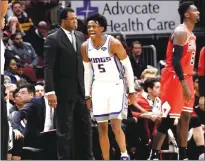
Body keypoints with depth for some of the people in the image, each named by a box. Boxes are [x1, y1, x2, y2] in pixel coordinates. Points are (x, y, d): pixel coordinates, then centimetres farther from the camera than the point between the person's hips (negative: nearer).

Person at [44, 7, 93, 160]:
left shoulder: (80, 36, 10)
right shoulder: (53, 39, -9)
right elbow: (48, 67, -13)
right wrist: (50, 91, -20)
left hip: (80, 90, 6)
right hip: (63, 92, -6)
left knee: (85, 126, 9)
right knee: (64, 128, 0)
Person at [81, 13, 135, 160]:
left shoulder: (114, 43, -15)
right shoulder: (85, 47, -1)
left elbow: (128, 67, -7)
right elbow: (88, 71, 11)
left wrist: (131, 91, -8)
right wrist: (87, 95, 8)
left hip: (116, 86, -5)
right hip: (99, 87, 5)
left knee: (116, 125, -16)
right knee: (102, 128, 4)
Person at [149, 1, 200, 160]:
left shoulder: (191, 35, 16)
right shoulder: (181, 32, -15)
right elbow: (175, 60, -22)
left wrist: (188, 83, 18)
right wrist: (184, 84, -26)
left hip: (186, 79, 10)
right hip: (175, 79, -10)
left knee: (185, 117, 9)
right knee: (168, 119, -10)